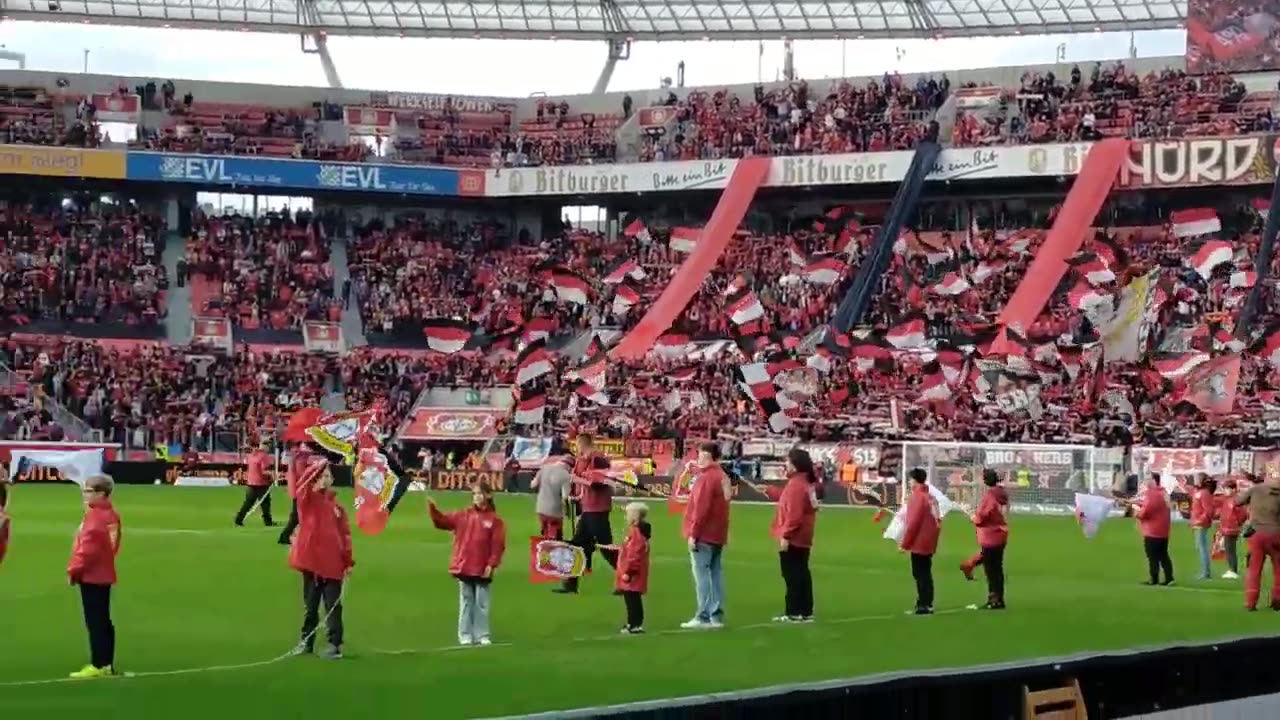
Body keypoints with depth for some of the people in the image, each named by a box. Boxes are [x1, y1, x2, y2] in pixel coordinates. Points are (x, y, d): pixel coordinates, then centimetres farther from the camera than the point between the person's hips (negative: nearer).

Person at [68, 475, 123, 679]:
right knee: (104, 621, 12)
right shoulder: (112, 515, 12)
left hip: (91, 576, -10)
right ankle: (107, 664, 16)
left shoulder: (95, 516, -18)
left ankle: (98, 665, -6)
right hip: (104, 574, 10)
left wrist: (74, 570, -12)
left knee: (95, 622, -7)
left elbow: (89, 548, -22)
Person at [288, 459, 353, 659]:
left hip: (332, 563, 0)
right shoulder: (307, 498, 2)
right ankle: (306, 642, 21)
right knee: (310, 605, 11)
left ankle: (335, 645, 1)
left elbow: (345, 534, 3)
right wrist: (316, 465, -29)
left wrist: (349, 562, -1)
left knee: (333, 605, 0)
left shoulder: (336, 505, 4)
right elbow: (302, 479, -18)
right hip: (310, 560, 0)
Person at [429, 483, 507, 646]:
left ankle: (482, 636, 10)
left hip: (482, 570, -2)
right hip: (464, 568, 2)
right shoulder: (463, 516, 7)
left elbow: (498, 545, -6)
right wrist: (432, 508, -13)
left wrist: (491, 565, -12)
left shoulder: (494, 520, -2)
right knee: (466, 603, 8)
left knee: (481, 604, 4)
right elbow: (443, 521, 3)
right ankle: (465, 636, 12)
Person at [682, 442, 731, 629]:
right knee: (715, 573, 9)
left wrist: (693, 533, -16)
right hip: (718, 534, 9)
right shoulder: (722, 476, 13)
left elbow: (701, 508, -20)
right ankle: (716, 615, 9)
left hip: (703, 535, -9)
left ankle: (704, 617, -9)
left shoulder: (706, 477, -16)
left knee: (701, 574, -7)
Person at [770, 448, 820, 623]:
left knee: (792, 575, -5)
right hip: (802, 538, 10)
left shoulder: (796, 485, -20)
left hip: (793, 539, -10)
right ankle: (805, 612, 16)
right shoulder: (806, 482, 11)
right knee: (801, 574, 12)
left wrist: (785, 536, -22)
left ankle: (794, 612, -3)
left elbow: (794, 514, -25)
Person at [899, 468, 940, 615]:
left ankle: (924, 604, -8)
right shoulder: (931, 498, 11)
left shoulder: (917, 497, -15)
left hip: (919, 543, -9)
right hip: (929, 543, 9)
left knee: (919, 574, -5)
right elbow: (937, 521, 14)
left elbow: (912, 523, -18)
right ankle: (926, 603, 16)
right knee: (925, 573, 13)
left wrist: (904, 543, -12)